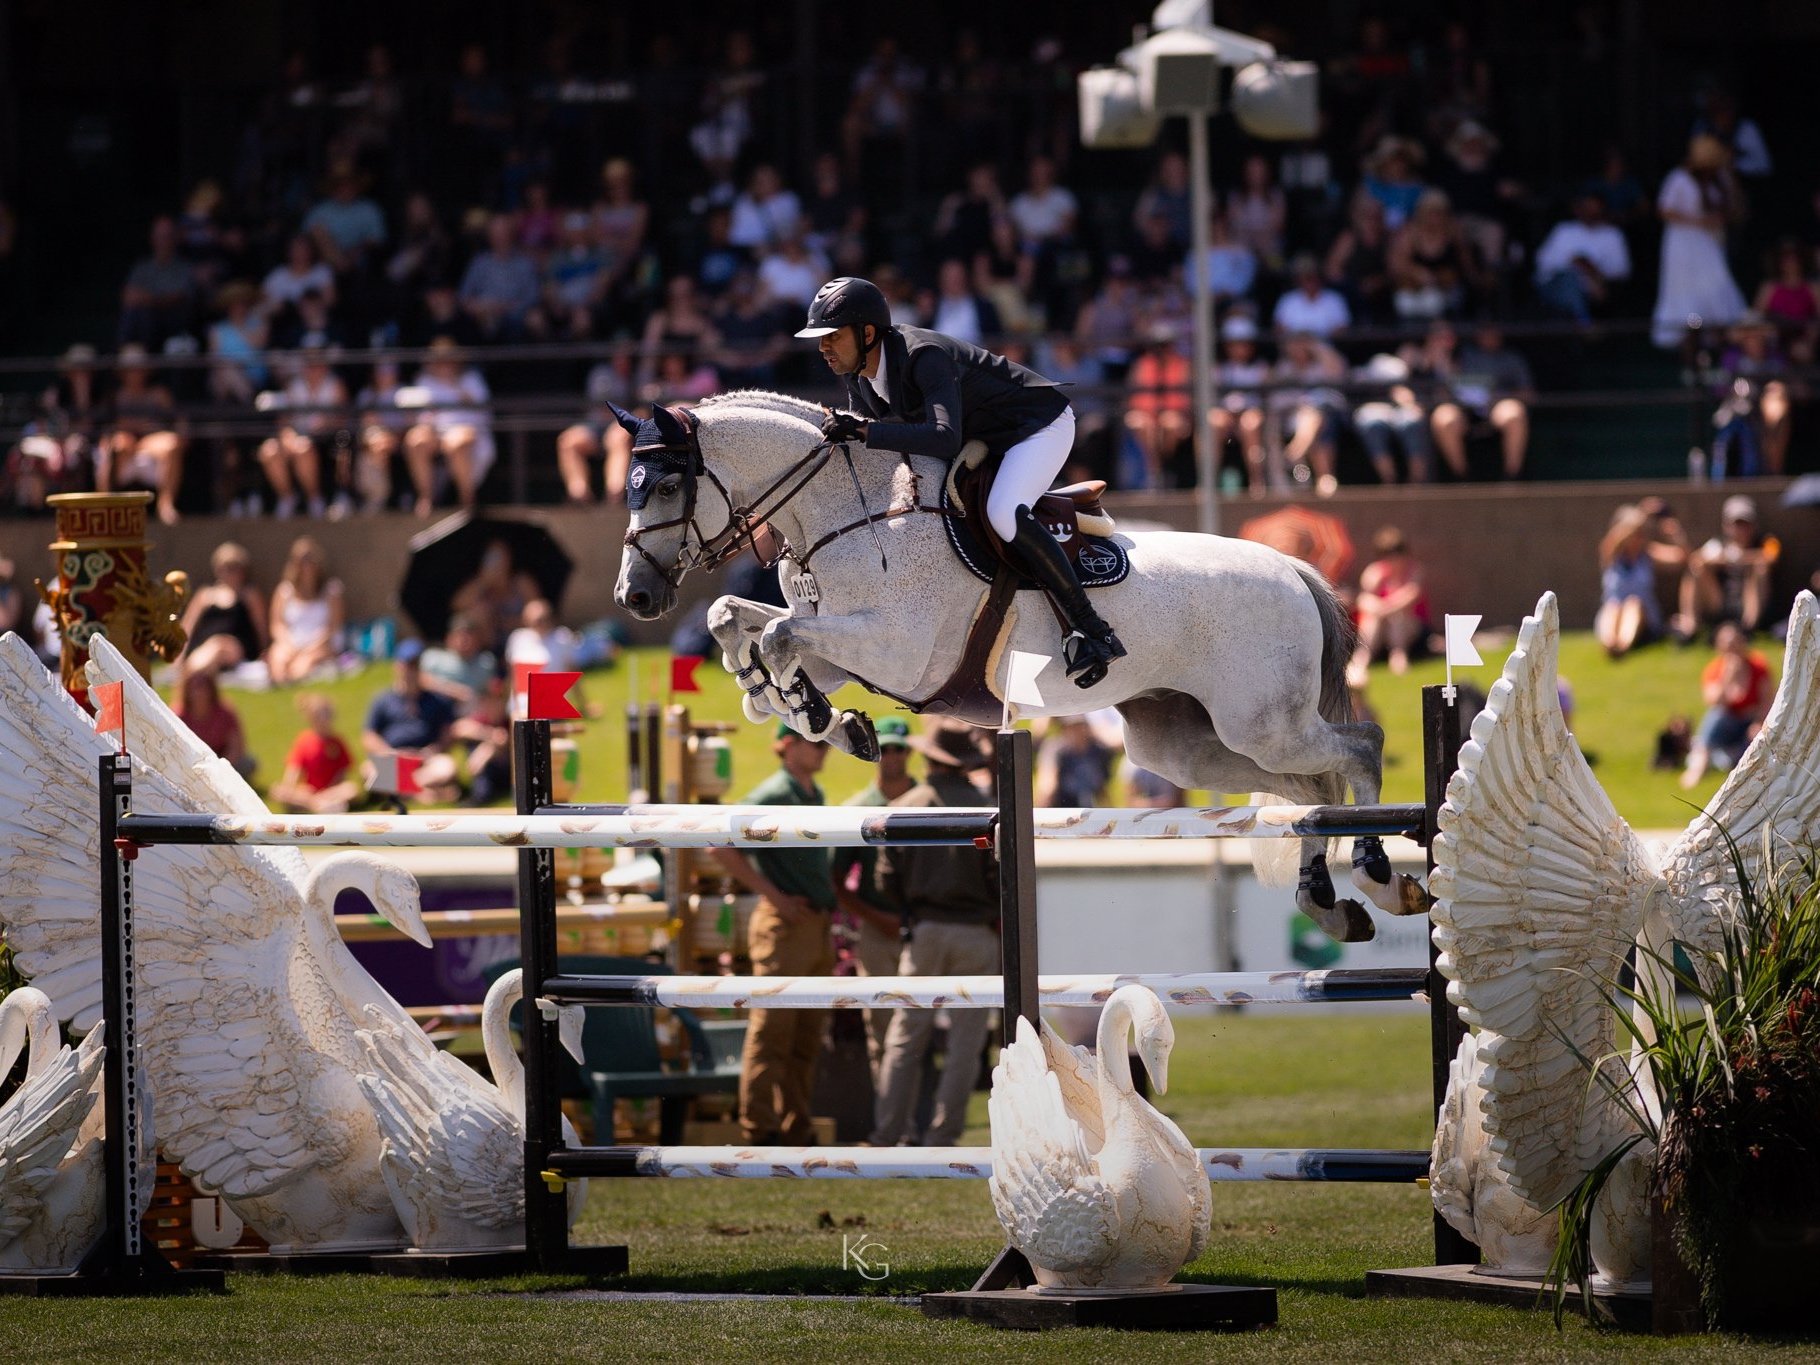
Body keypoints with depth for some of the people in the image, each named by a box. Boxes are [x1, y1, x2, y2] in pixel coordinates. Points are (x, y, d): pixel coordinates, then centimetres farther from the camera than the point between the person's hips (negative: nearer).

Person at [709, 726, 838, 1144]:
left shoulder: (815, 796, 16)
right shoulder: (771, 796, -10)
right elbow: (722, 848, -18)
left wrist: (828, 896, 15)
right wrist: (774, 896, -17)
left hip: (818, 927, 9)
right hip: (783, 927, -9)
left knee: (807, 1038, 10)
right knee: (771, 1031, -6)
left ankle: (796, 1129, 15)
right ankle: (760, 1130, -5)